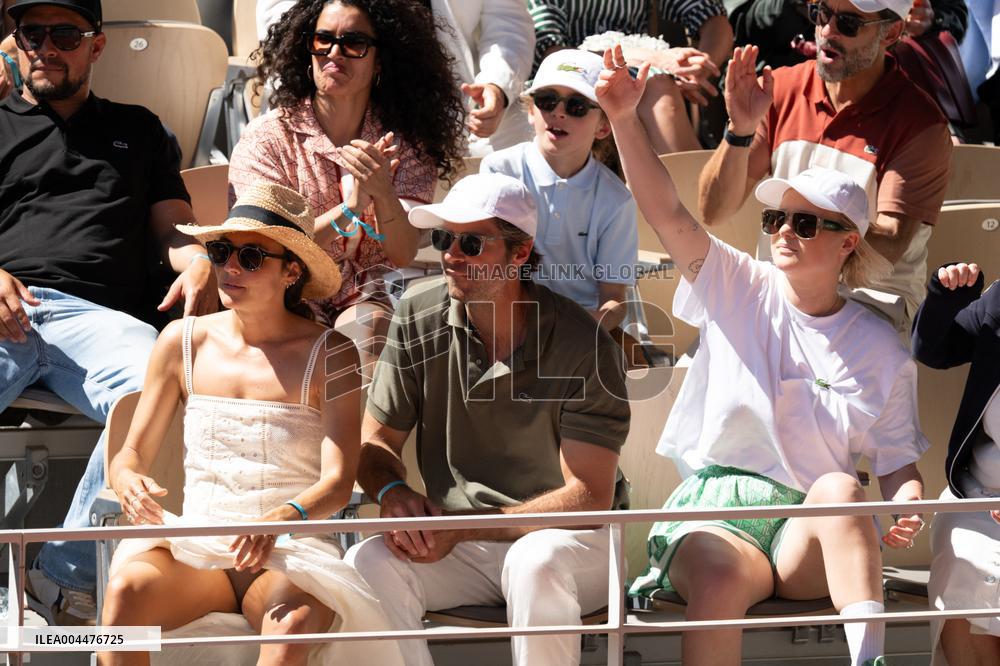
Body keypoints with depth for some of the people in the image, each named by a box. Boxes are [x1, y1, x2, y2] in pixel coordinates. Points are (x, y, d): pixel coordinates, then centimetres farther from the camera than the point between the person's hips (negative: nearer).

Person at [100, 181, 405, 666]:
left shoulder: (329, 354, 0)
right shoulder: (183, 341, 9)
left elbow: (338, 482, -8)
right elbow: (133, 451, 12)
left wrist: (283, 517, -31)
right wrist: (128, 481, -14)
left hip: (292, 552, -2)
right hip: (194, 544, 3)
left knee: (294, 622, -37)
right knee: (126, 591, -31)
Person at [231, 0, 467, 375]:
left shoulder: (405, 142, 3)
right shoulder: (267, 137, -3)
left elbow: (403, 256, -8)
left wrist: (383, 194, -30)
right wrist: (350, 208, -24)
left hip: (368, 295, 1)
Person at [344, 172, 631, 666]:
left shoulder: (581, 344, -13)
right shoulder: (417, 320, -1)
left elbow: (589, 498, -14)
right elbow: (375, 441, 9)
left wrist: (463, 527, -21)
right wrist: (393, 493, -17)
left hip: (569, 539, -3)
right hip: (457, 542, 4)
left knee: (534, 561, -38)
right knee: (368, 564, -26)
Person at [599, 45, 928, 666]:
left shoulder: (881, 348, 11)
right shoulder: (737, 290, 10)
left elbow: (898, 463, 11)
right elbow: (668, 213, -3)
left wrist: (910, 503, -13)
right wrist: (625, 119, -16)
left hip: (814, 533, 1)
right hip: (713, 507, -1)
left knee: (839, 489, -35)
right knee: (722, 582, -36)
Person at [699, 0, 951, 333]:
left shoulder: (920, 124, -9)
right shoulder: (781, 88, 2)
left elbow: (887, 249, -17)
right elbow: (713, 212, 0)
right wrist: (740, 130, -17)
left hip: (872, 294, -4)